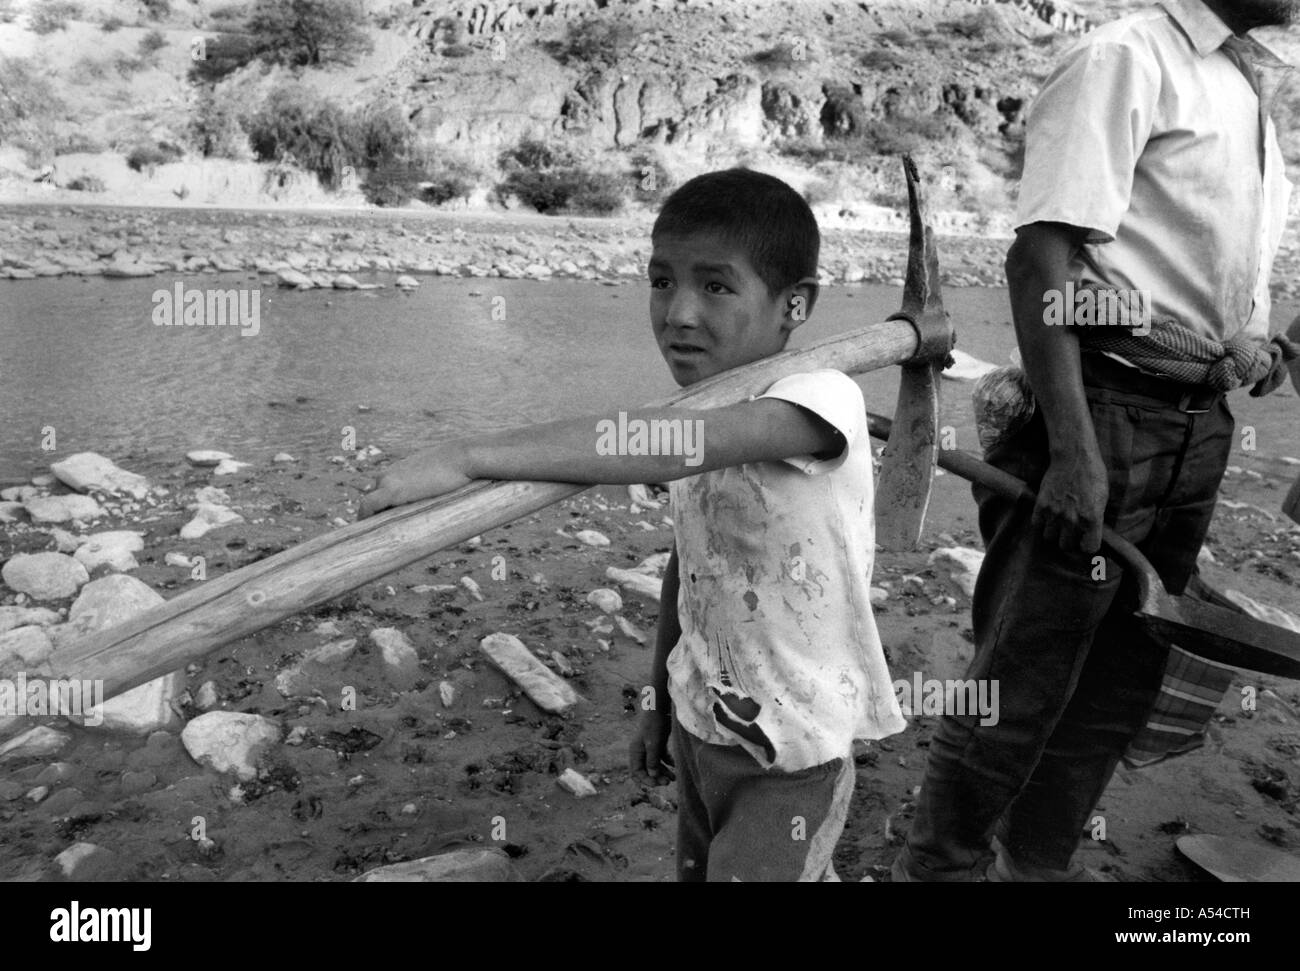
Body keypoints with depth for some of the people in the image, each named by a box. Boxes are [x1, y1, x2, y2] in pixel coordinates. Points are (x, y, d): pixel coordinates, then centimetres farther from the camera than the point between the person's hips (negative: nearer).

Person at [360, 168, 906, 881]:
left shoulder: (824, 398, -25)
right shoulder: (702, 412, -2)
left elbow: (677, 445, -44)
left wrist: (469, 457, -47)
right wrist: (659, 700, 14)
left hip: (791, 758, -7)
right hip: (699, 729, 7)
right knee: (697, 869, 22)